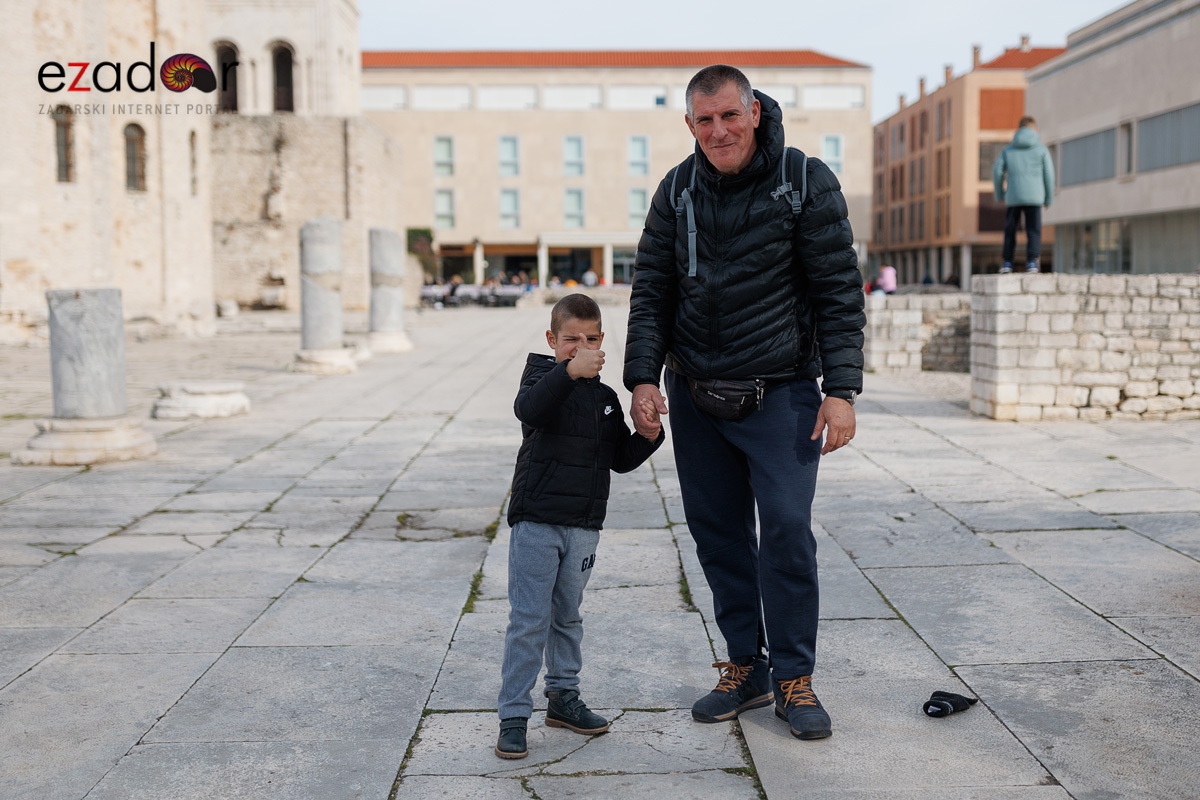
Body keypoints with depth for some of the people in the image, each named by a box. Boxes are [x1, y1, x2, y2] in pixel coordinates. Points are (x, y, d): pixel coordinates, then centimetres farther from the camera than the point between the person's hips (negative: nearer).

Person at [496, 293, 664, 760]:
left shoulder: (605, 397, 12)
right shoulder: (543, 377, -5)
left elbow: (621, 459, 15)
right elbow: (528, 409, -29)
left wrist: (649, 437, -4)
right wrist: (570, 371, -42)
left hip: (583, 525, 5)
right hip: (535, 522, -5)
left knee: (567, 616, 17)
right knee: (528, 620, -4)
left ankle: (563, 697, 30)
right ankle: (513, 716, 2)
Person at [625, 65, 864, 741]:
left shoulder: (807, 183, -7)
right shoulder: (677, 190, 4)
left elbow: (839, 292, -7)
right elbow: (652, 290, 6)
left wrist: (842, 389, -13)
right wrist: (644, 377, -4)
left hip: (780, 393, -4)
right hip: (695, 395, 4)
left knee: (787, 528, -8)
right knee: (718, 532, 8)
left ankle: (794, 677, 8)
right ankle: (745, 667, 23)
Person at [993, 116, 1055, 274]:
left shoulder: (1008, 149, 11)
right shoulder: (1041, 149, 6)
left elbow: (997, 170, 2)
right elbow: (1049, 174, 2)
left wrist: (999, 194, 12)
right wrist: (1049, 198, 10)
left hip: (1013, 197, 1)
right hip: (1034, 197, -1)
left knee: (1010, 230, 9)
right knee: (1033, 230, 1)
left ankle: (1007, 262, 5)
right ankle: (1032, 262, -10)